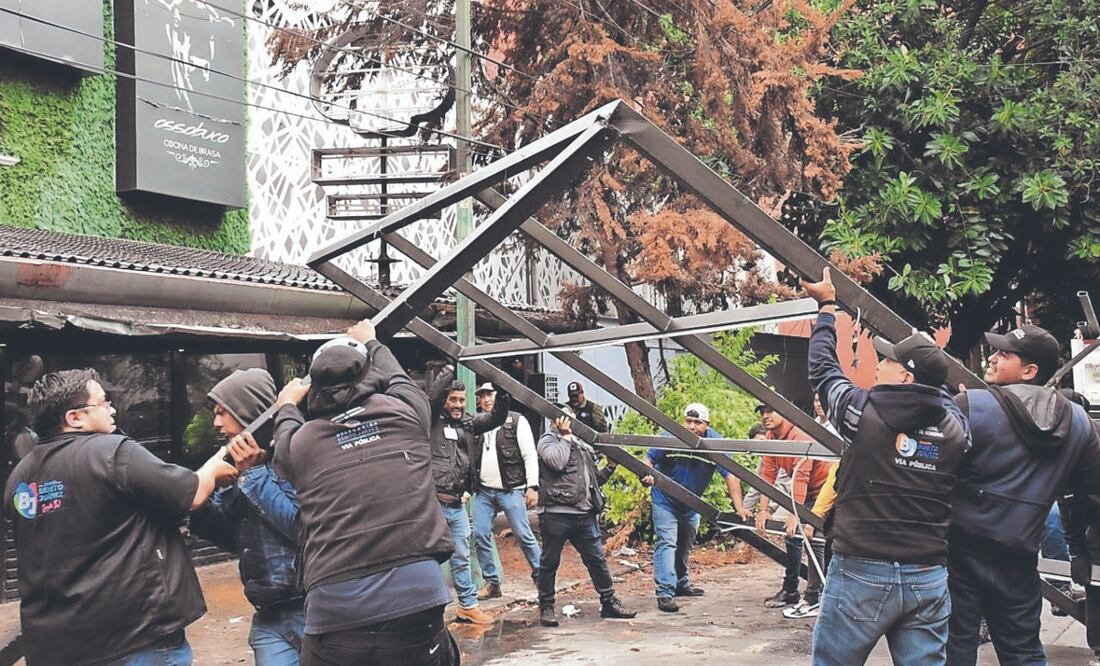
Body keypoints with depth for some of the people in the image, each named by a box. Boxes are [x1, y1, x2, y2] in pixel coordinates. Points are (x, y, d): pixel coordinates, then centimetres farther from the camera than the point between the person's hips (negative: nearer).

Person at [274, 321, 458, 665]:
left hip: (334, 610, 1)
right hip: (416, 597, 0)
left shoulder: (300, 443, 9)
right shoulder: (405, 411, 7)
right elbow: (396, 379, 30)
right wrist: (371, 344, 50)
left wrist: (287, 408, 55)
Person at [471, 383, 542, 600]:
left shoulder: (516, 421, -1)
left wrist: (532, 486, -11)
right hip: (483, 492, 5)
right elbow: (471, 458, 14)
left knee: (524, 534, -4)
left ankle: (540, 576, 11)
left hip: (511, 490, -5)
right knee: (480, 536, 2)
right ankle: (491, 582, 12)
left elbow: (530, 455, -5)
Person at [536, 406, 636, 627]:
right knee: (550, 562, 3)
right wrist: (565, 436, -6)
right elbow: (556, 461, -19)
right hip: (556, 514, -6)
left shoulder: (582, 445, 22)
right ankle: (546, 607, 14)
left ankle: (609, 602, 17)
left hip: (584, 514, 6)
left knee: (597, 559, 8)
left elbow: (595, 479, 25)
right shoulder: (548, 440, 2)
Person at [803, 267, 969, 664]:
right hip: (929, 577, 4)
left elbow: (823, 369, 9)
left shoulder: (863, 412, -9)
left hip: (862, 573, -4)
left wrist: (827, 306, 22)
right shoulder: (955, 427, 0)